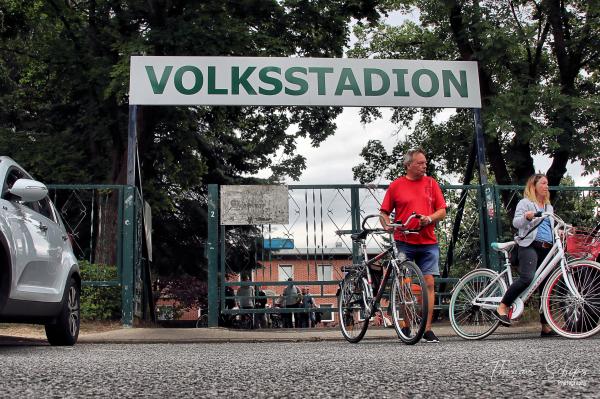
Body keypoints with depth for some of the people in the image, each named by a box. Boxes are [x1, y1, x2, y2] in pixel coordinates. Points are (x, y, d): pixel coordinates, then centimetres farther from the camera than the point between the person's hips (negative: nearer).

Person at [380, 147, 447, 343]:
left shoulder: (431, 183, 10)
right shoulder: (396, 185, 4)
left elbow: (442, 211, 9)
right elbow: (384, 212, 7)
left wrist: (429, 218, -10)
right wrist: (387, 225, -12)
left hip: (428, 242, 2)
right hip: (404, 243, -1)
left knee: (429, 283, -3)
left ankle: (427, 329, 2)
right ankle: (405, 326, 15)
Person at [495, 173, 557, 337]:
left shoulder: (549, 207, 27)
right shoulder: (525, 203, 6)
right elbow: (516, 222, -6)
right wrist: (526, 216, -26)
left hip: (547, 249, 7)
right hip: (530, 245, -7)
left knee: (545, 286, 4)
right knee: (527, 278, -28)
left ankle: (546, 327, 7)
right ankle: (502, 307, -15)